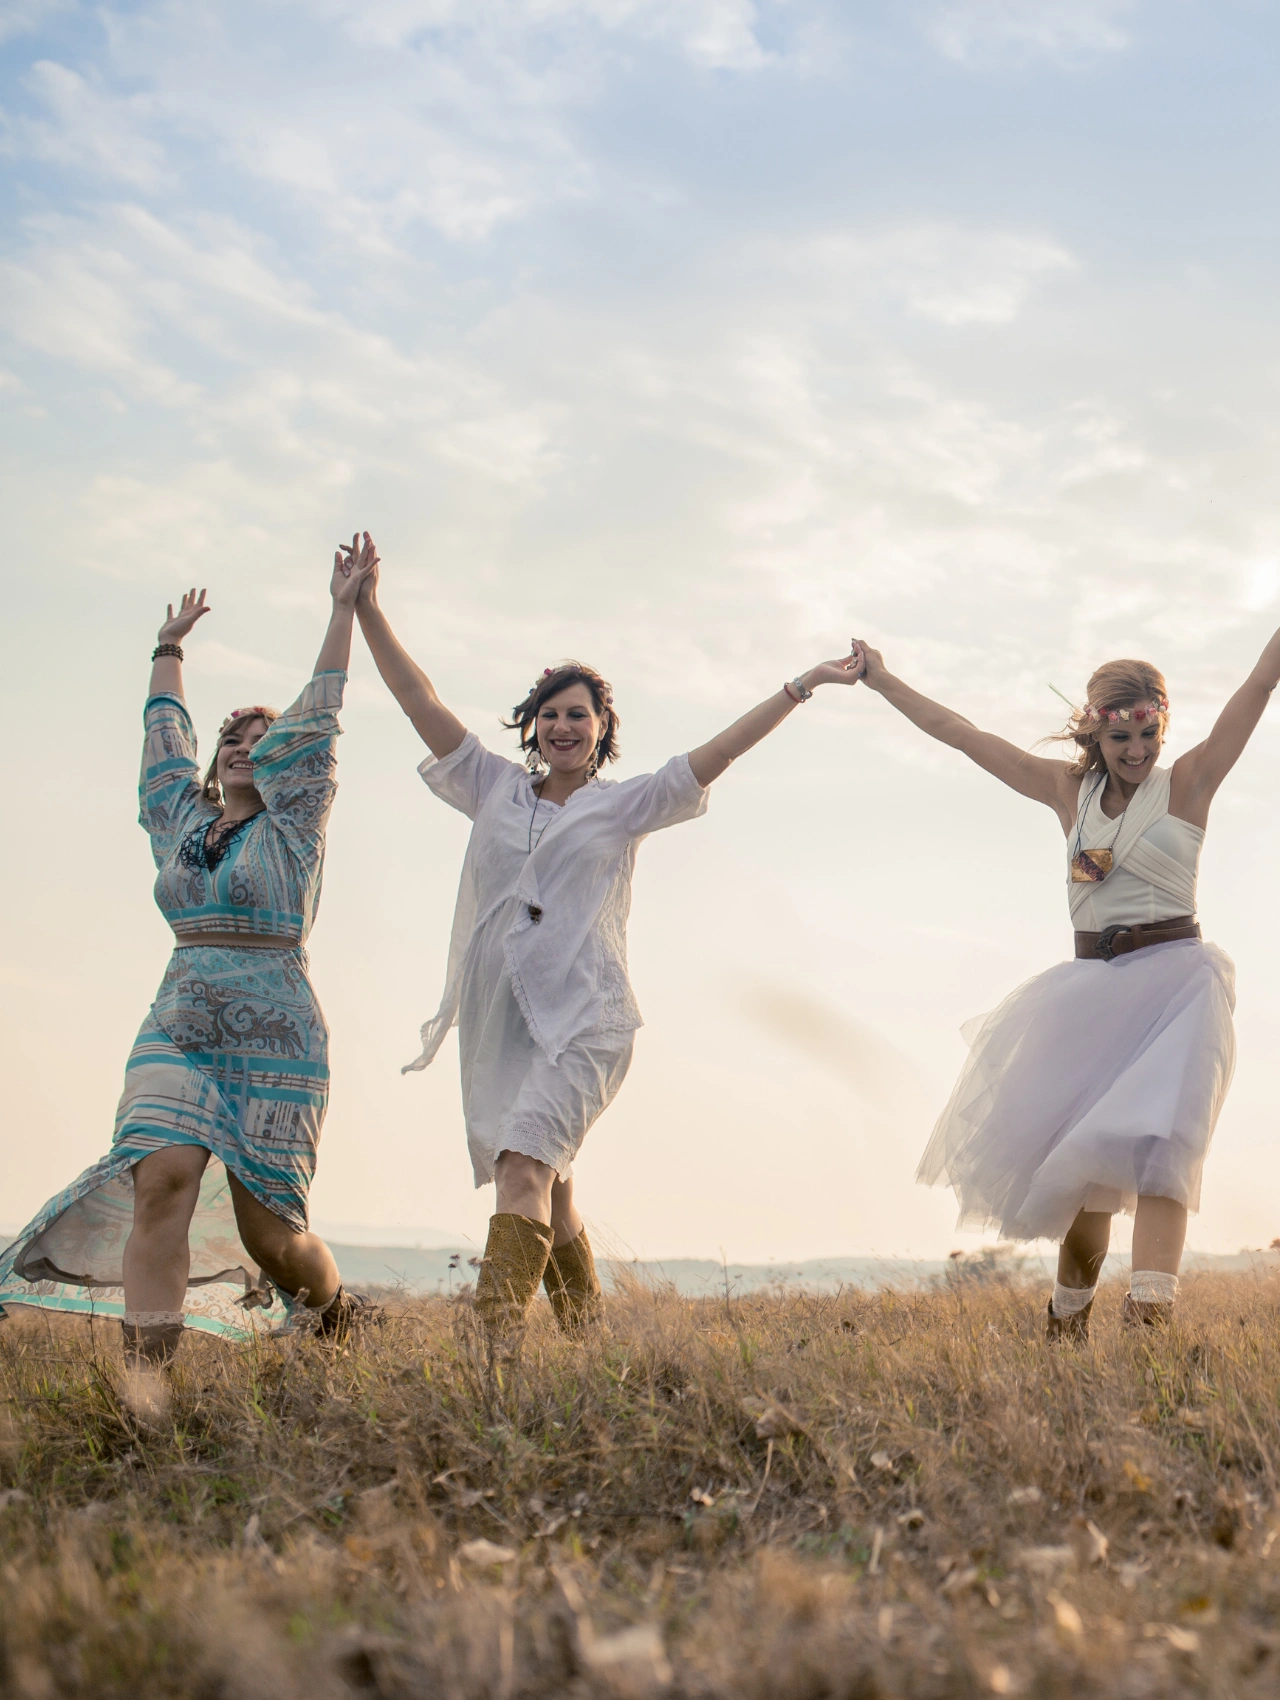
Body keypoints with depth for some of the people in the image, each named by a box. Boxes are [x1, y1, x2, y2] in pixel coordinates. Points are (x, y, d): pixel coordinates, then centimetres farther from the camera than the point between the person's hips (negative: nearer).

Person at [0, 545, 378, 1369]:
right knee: (163, 1179, -20)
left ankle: (335, 1305, 29)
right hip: (176, 1033, 4)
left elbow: (319, 719, 1)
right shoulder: (182, 822, 16)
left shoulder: (292, 825, 5)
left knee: (268, 1230, -3)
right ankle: (145, 1372, -24)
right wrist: (171, 646, 39)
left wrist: (345, 610, 1)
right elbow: (166, 729, 28)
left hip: (277, 1041, -3)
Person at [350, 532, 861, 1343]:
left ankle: (499, 1337, -31)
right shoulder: (496, 789, 15)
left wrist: (802, 686, -1)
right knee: (547, 1187, 10)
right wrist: (368, 610, 9)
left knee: (524, 1163, -23)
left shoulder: (625, 805, 8)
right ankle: (587, 1327, 27)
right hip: (499, 1019, 4)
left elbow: (718, 751, 3)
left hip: (583, 1017, -4)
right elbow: (423, 702, 12)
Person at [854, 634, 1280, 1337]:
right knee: (1081, 1157, 7)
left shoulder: (1189, 783, 1)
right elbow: (962, 734, 15)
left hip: (1174, 977, -4)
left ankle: (1151, 1312, -36)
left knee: (1160, 1136, -22)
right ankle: (1067, 1325, 21)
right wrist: (881, 679, 17)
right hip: (1091, 986, 4)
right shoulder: (1069, 790, 11)